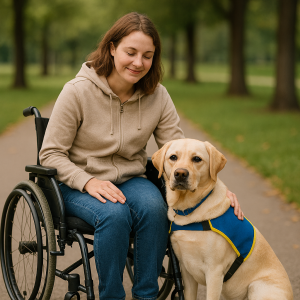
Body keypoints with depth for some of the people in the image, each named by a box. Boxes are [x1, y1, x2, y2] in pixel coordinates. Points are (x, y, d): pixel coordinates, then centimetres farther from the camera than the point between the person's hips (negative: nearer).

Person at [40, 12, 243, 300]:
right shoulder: (77, 91, -14)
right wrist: (89, 182, -26)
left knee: (154, 208, -30)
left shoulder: (157, 95, -4)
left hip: (131, 179, 3)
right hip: (78, 184, -3)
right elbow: (51, 154, -9)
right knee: (115, 214, -34)